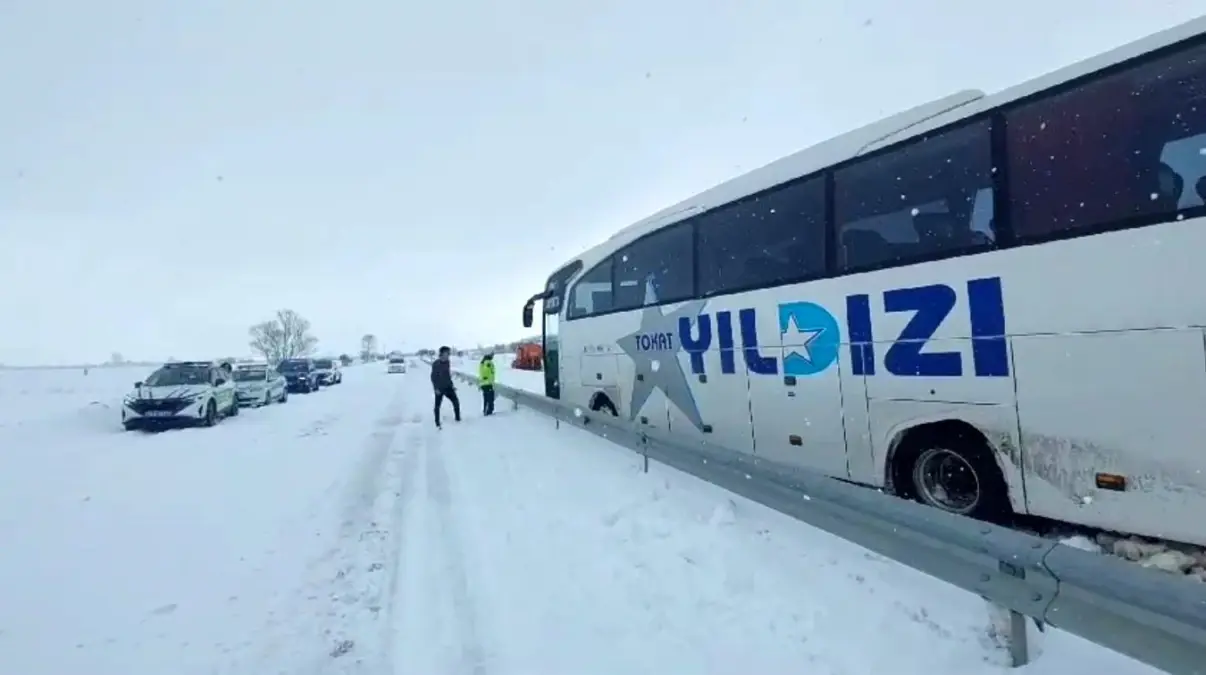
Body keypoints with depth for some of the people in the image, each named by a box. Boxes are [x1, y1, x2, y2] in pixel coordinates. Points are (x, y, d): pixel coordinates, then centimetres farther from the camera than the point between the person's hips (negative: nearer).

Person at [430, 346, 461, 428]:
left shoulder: (447, 362, 7)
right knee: (438, 406, 3)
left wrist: (452, 385, 15)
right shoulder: (436, 364, -13)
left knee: (456, 402, 0)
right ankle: (437, 424, 13)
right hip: (439, 389, -6)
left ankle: (458, 419, 12)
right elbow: (433, 377, -12)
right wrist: (436, 388, -17)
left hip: (448, 387, 6)